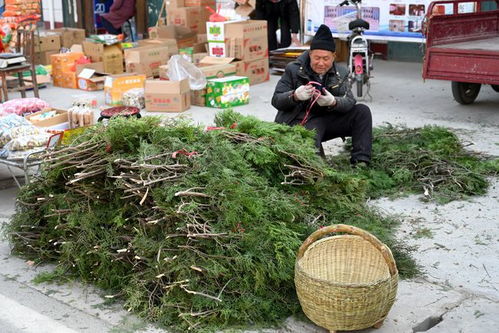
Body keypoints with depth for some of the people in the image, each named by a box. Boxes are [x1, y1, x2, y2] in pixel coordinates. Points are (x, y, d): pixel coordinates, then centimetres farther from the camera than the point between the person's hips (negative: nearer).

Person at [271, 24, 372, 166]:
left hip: (330, 119, 5)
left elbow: (350, 101, -8)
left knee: (362, 111, -12)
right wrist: (295, 96, -30)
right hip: (302, 121, -5)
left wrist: (333, 102, -33)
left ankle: (360, 162, -15)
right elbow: (276, 100, -7)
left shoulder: (341, 73, 6)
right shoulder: (293, 70, -3)